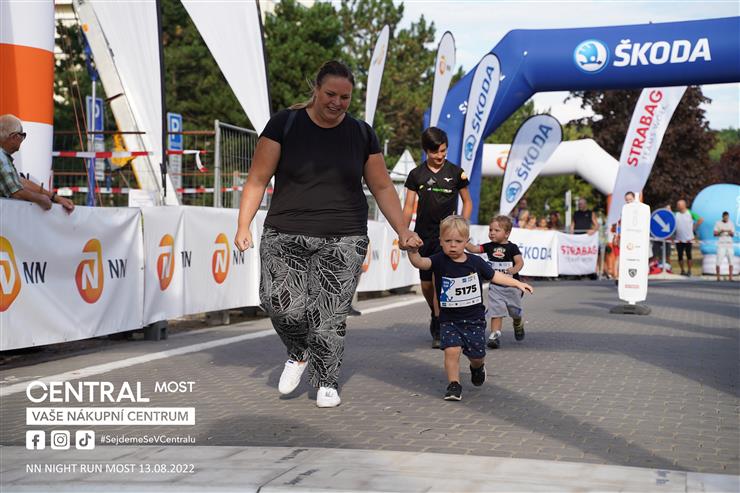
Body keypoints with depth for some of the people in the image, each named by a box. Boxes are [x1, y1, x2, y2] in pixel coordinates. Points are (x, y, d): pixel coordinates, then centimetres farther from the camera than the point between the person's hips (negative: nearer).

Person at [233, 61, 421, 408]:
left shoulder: (361, 134, 6)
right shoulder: (284, 125, -1)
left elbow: (382, 187, 10)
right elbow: (258, 179, -1)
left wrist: (403, 231, 0)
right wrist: (243, 225, -11)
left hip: (343, 240, 1)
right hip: (286, 236, -1)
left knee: (331, 312, -6)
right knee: (281, 303, -15)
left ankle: (326, 383, 14)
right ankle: (299, 353, 16)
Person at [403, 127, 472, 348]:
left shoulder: (455, 172, 2)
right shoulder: (416, 174, 4)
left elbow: (467, 202, 10)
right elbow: (408, 207, 6)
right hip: (423, 235, 2)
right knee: (426, 284, 8)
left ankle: (438, 330, -9)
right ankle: (435, 314, 35)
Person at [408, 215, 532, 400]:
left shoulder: (476, 262, -4)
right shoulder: (440, 261, -11)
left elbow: (494, 275, 12)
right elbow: (420, 263, -29)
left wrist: (518, 284, 14)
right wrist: (413, 252, -50)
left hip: (474, 319, 2)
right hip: (449, 320, -2)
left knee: (476, 355, 10)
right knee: (452, 350, -21)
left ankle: (477, 367, 45)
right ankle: (454, 385, -5)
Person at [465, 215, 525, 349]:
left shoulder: (512, 247, -9)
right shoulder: (489, 246, 1)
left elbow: (520, 262, -16)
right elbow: (474, 249, -6)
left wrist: (514, 269, -36)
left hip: (511, 285, -2)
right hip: (495, 286, 2)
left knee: (515, 312, 16)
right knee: (496, 311, -9)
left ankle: (518, 324, 48)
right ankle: (495, 335, -9)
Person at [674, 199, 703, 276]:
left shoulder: (690, 213, 0)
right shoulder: (675, 214, 4)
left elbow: (700, 220, 4)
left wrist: (694, 227, 1)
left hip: (688, 239, -2)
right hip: (679, 239, 2)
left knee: (688, 255, -1)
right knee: (680, 255, 3)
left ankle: (689, 270, 9)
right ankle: (682, 270, 15)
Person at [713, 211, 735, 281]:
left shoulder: (731, 223, 10)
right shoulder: (718, 223, 2)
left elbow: (733, 235, 9)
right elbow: (715, 234, 0)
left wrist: (731, 233, -13)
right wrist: (720, 231, -17)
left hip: (730, 244, 3)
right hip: (721, 244, -3)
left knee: (731, 261, -3)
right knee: (718, 261, -10)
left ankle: (730, 277, 1)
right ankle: (718, 277, -3)